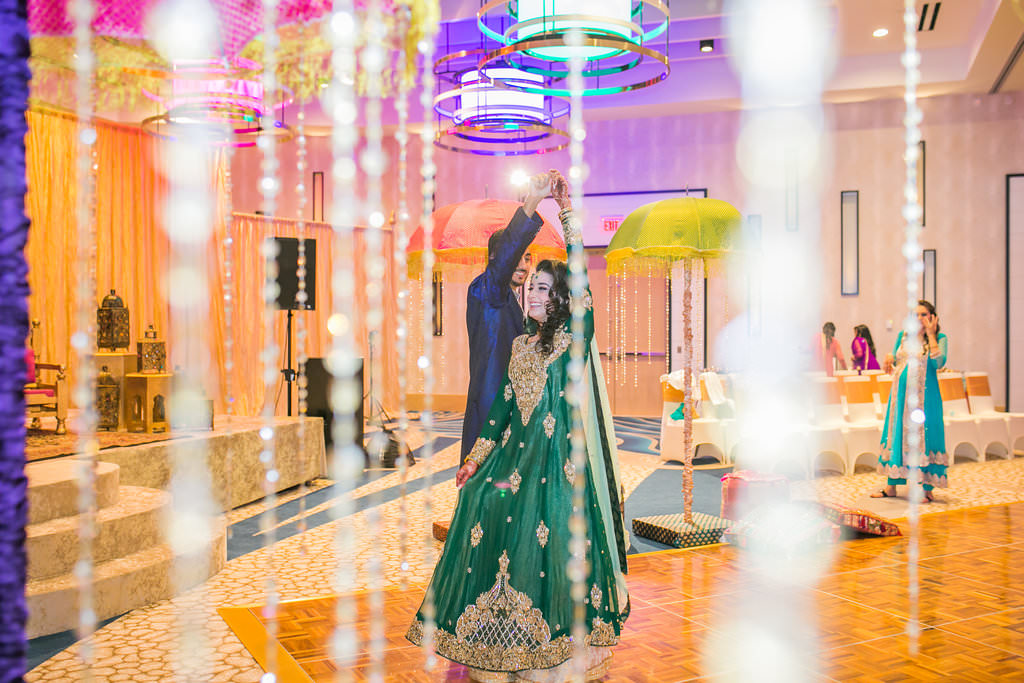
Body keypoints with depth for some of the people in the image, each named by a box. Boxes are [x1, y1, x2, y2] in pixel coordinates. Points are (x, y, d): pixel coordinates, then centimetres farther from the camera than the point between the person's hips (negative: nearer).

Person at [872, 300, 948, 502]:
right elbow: (892, 368, 19)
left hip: (925, 395, -5)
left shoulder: (940, 338, -2)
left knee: (924, 437, -4)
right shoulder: (903, 336, 11)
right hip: (901, 393, 5)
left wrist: (930, 335, -14)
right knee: (897, 433, 8)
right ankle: (891, 486, 16)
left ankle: (928, 489, 7)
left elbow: (938, 363, -20)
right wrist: (888, 360, -4)